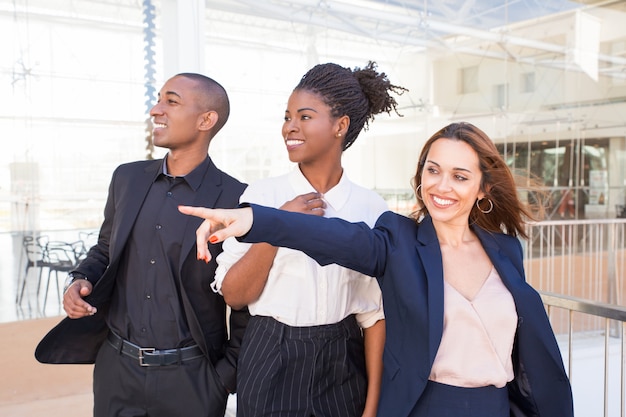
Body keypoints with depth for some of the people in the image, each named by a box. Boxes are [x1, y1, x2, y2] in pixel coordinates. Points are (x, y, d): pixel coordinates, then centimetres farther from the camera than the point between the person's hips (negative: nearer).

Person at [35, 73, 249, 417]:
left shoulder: (236, 199, -13)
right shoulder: (127, 177, 2)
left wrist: (228, 376, -6)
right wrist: (80, 280, -4)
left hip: (190, 378, -4)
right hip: (115, 368, 4)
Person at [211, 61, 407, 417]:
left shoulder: (371, 208, -5)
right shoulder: (261, 195, -5)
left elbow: (375, 311, -2)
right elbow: (234, 295, -7)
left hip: (343, 367, 1)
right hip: (271, 364, 0)